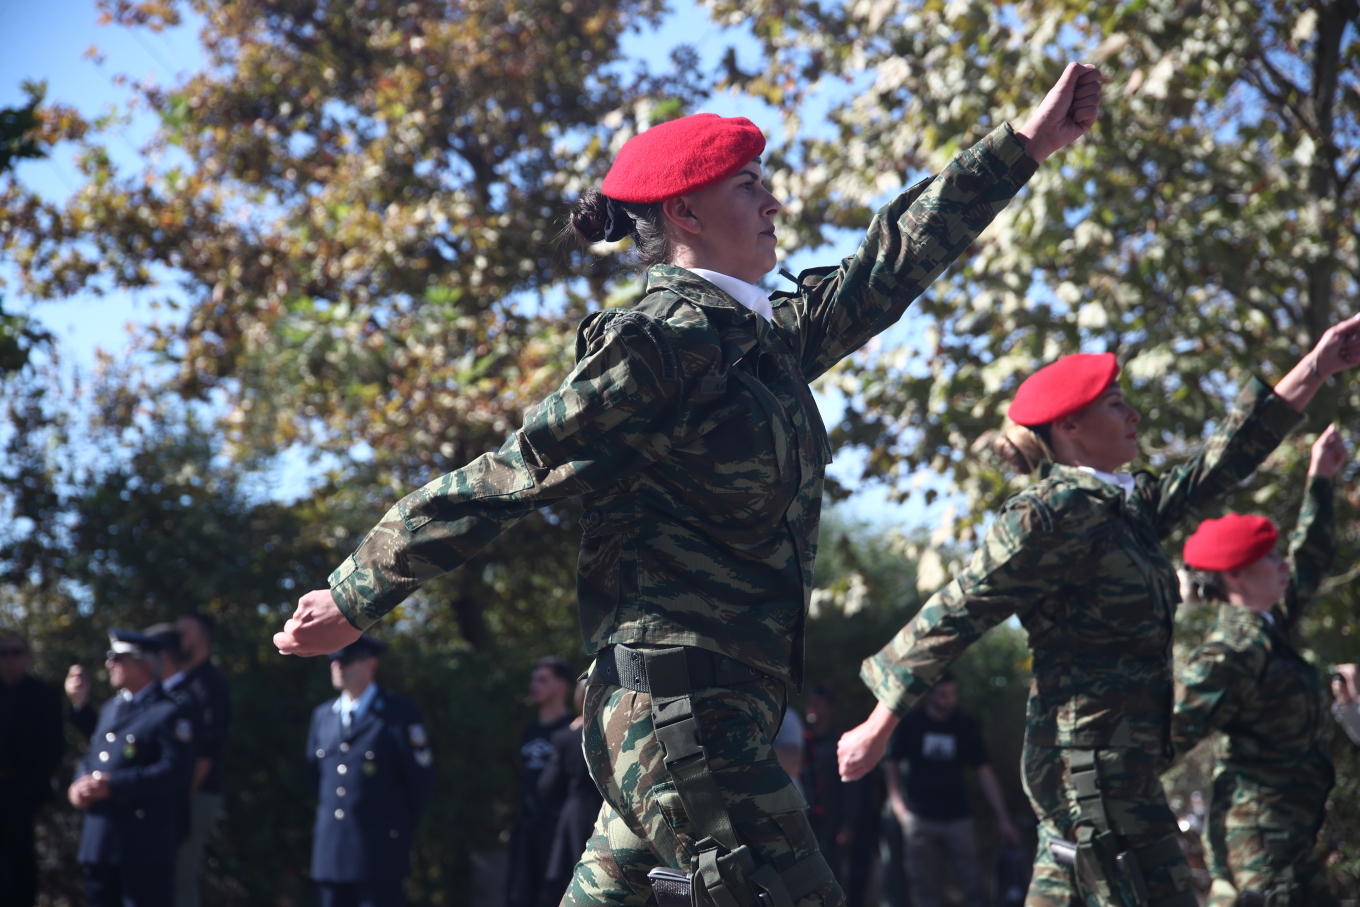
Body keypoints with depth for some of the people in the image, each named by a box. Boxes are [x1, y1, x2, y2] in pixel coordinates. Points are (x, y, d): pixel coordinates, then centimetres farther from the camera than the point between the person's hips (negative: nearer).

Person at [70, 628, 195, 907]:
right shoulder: (111, 708, 20)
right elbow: (91, 757, 23)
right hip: (99, 840, 8)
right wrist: (80, 785, -1)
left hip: (144, 843, -8)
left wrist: (112, 785, -21)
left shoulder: (168, 714, -7)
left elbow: (175, 771, -17)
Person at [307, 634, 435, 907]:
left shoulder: (399, 714, -4)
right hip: (329, 853, 6)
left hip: (379, 853, -5)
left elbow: (421, 780, -2)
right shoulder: (322, 716, 13)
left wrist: (400, 828, 4)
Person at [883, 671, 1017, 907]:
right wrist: (898, 804, -4)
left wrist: (1003, 817, -3)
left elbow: (984, 773, 1)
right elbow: (892, 765, 8)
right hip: (920, 819, -1)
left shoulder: (966, 725, 1)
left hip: (957, 816, 1)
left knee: (973, 885, -6)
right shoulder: (910, 723, -1)